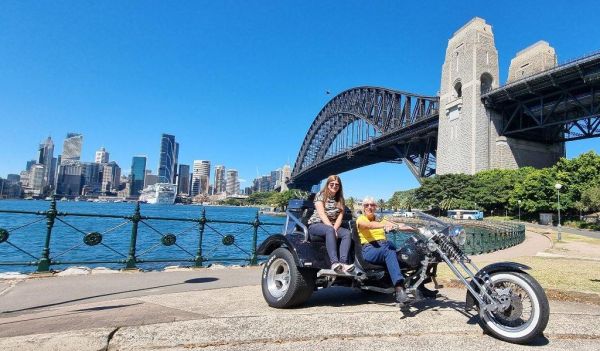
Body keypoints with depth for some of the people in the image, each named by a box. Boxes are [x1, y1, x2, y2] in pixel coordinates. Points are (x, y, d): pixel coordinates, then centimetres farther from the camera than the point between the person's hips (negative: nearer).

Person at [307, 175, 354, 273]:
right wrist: (331, 228, -22)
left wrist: (334, 228, -17)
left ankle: (343, 263, -41)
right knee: (329, 230, -38)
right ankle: (334, 262, -50)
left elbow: (340, 217, 2)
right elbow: (322, 214, -11)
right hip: (315, 225, -5)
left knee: (347, 233, -25)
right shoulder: (320, 195, 2)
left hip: (333, 226, 5)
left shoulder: (340, 200, 15)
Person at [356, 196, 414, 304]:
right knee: (389, 251, -34)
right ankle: (399, 288, -48)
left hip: (385, 246, 5)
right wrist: (384, 225, -34)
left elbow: (395, 225, 7)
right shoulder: (360, 219, 9)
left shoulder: (380, 220, 26)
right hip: (369, 249, -5)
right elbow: (369, 225, -16)